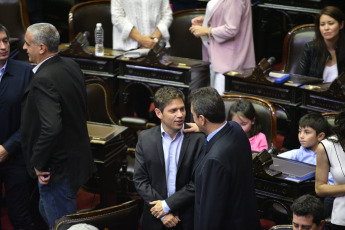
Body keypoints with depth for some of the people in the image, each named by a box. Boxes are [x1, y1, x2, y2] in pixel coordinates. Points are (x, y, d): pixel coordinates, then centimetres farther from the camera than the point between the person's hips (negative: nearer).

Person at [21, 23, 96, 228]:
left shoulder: (44, 80, -26)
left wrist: (38, 164, -21)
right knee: (46, 211, 27)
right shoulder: (71, 66, 2)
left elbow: (51, 128, -35)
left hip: (58, 169, -10)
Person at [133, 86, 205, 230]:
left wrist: (168, 204, -14)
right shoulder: (145, 138, -3)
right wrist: (163, 213, -11)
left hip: (188, 218, -2)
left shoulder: (198, 138, -11)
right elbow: (140, 180, -3)